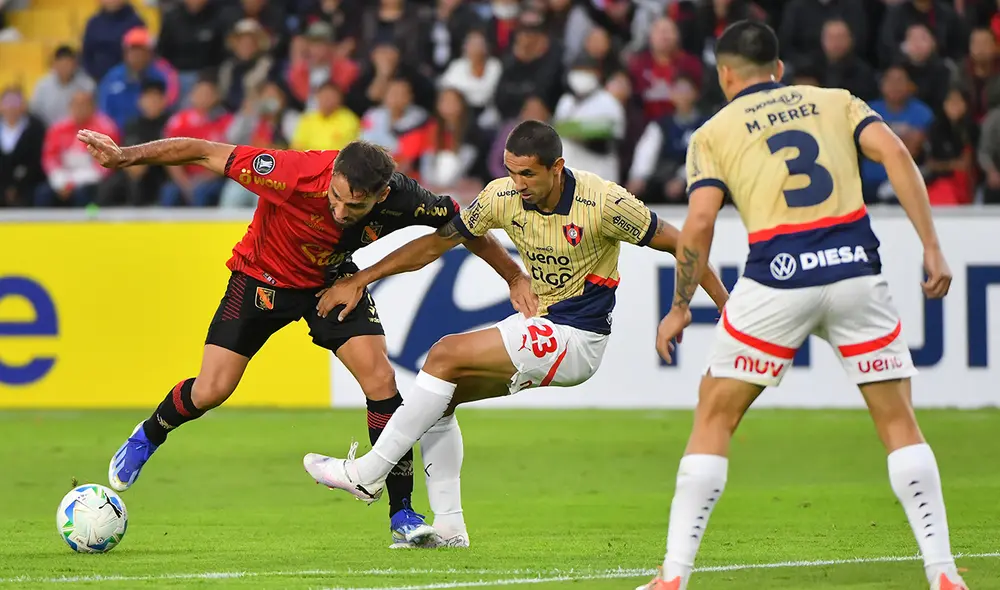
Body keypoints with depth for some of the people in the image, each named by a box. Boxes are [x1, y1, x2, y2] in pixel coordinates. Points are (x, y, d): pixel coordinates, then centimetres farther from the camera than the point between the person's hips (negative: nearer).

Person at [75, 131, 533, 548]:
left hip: (332, 281, 2)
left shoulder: (401, 200, -30)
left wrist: (515, 278, -5)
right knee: (210, 391, -8)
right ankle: (148, 436, 28)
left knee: (381, 380, -14)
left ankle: (402, 516, -5)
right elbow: (206, 154, -29)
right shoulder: (294, 174, -39)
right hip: (262, 276, -2)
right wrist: (126, 156, -29)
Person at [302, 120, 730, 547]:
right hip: (535, 325, 7)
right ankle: (448, 527, 3)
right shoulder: (503, 197, -5)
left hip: (577, 339, -7)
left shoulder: (604, 203, -20)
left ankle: (369, 474, -11)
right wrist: (359, 280, 5)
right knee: (441, 398, 0)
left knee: (446, 355, -18)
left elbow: (676, 242, -9)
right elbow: (437, 242, 6)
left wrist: (726, 305, -10)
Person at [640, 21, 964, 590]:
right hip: (855, 267, 2)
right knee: (899, 422, 11)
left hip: (778, 278, -1)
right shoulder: (837, 101, 18)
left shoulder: (714, 133, 12)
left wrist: (680, 308, 10)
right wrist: (932, 246, -1)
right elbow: (894, 153, 1)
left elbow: (699, 223, -1)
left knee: (714, 419, 12)